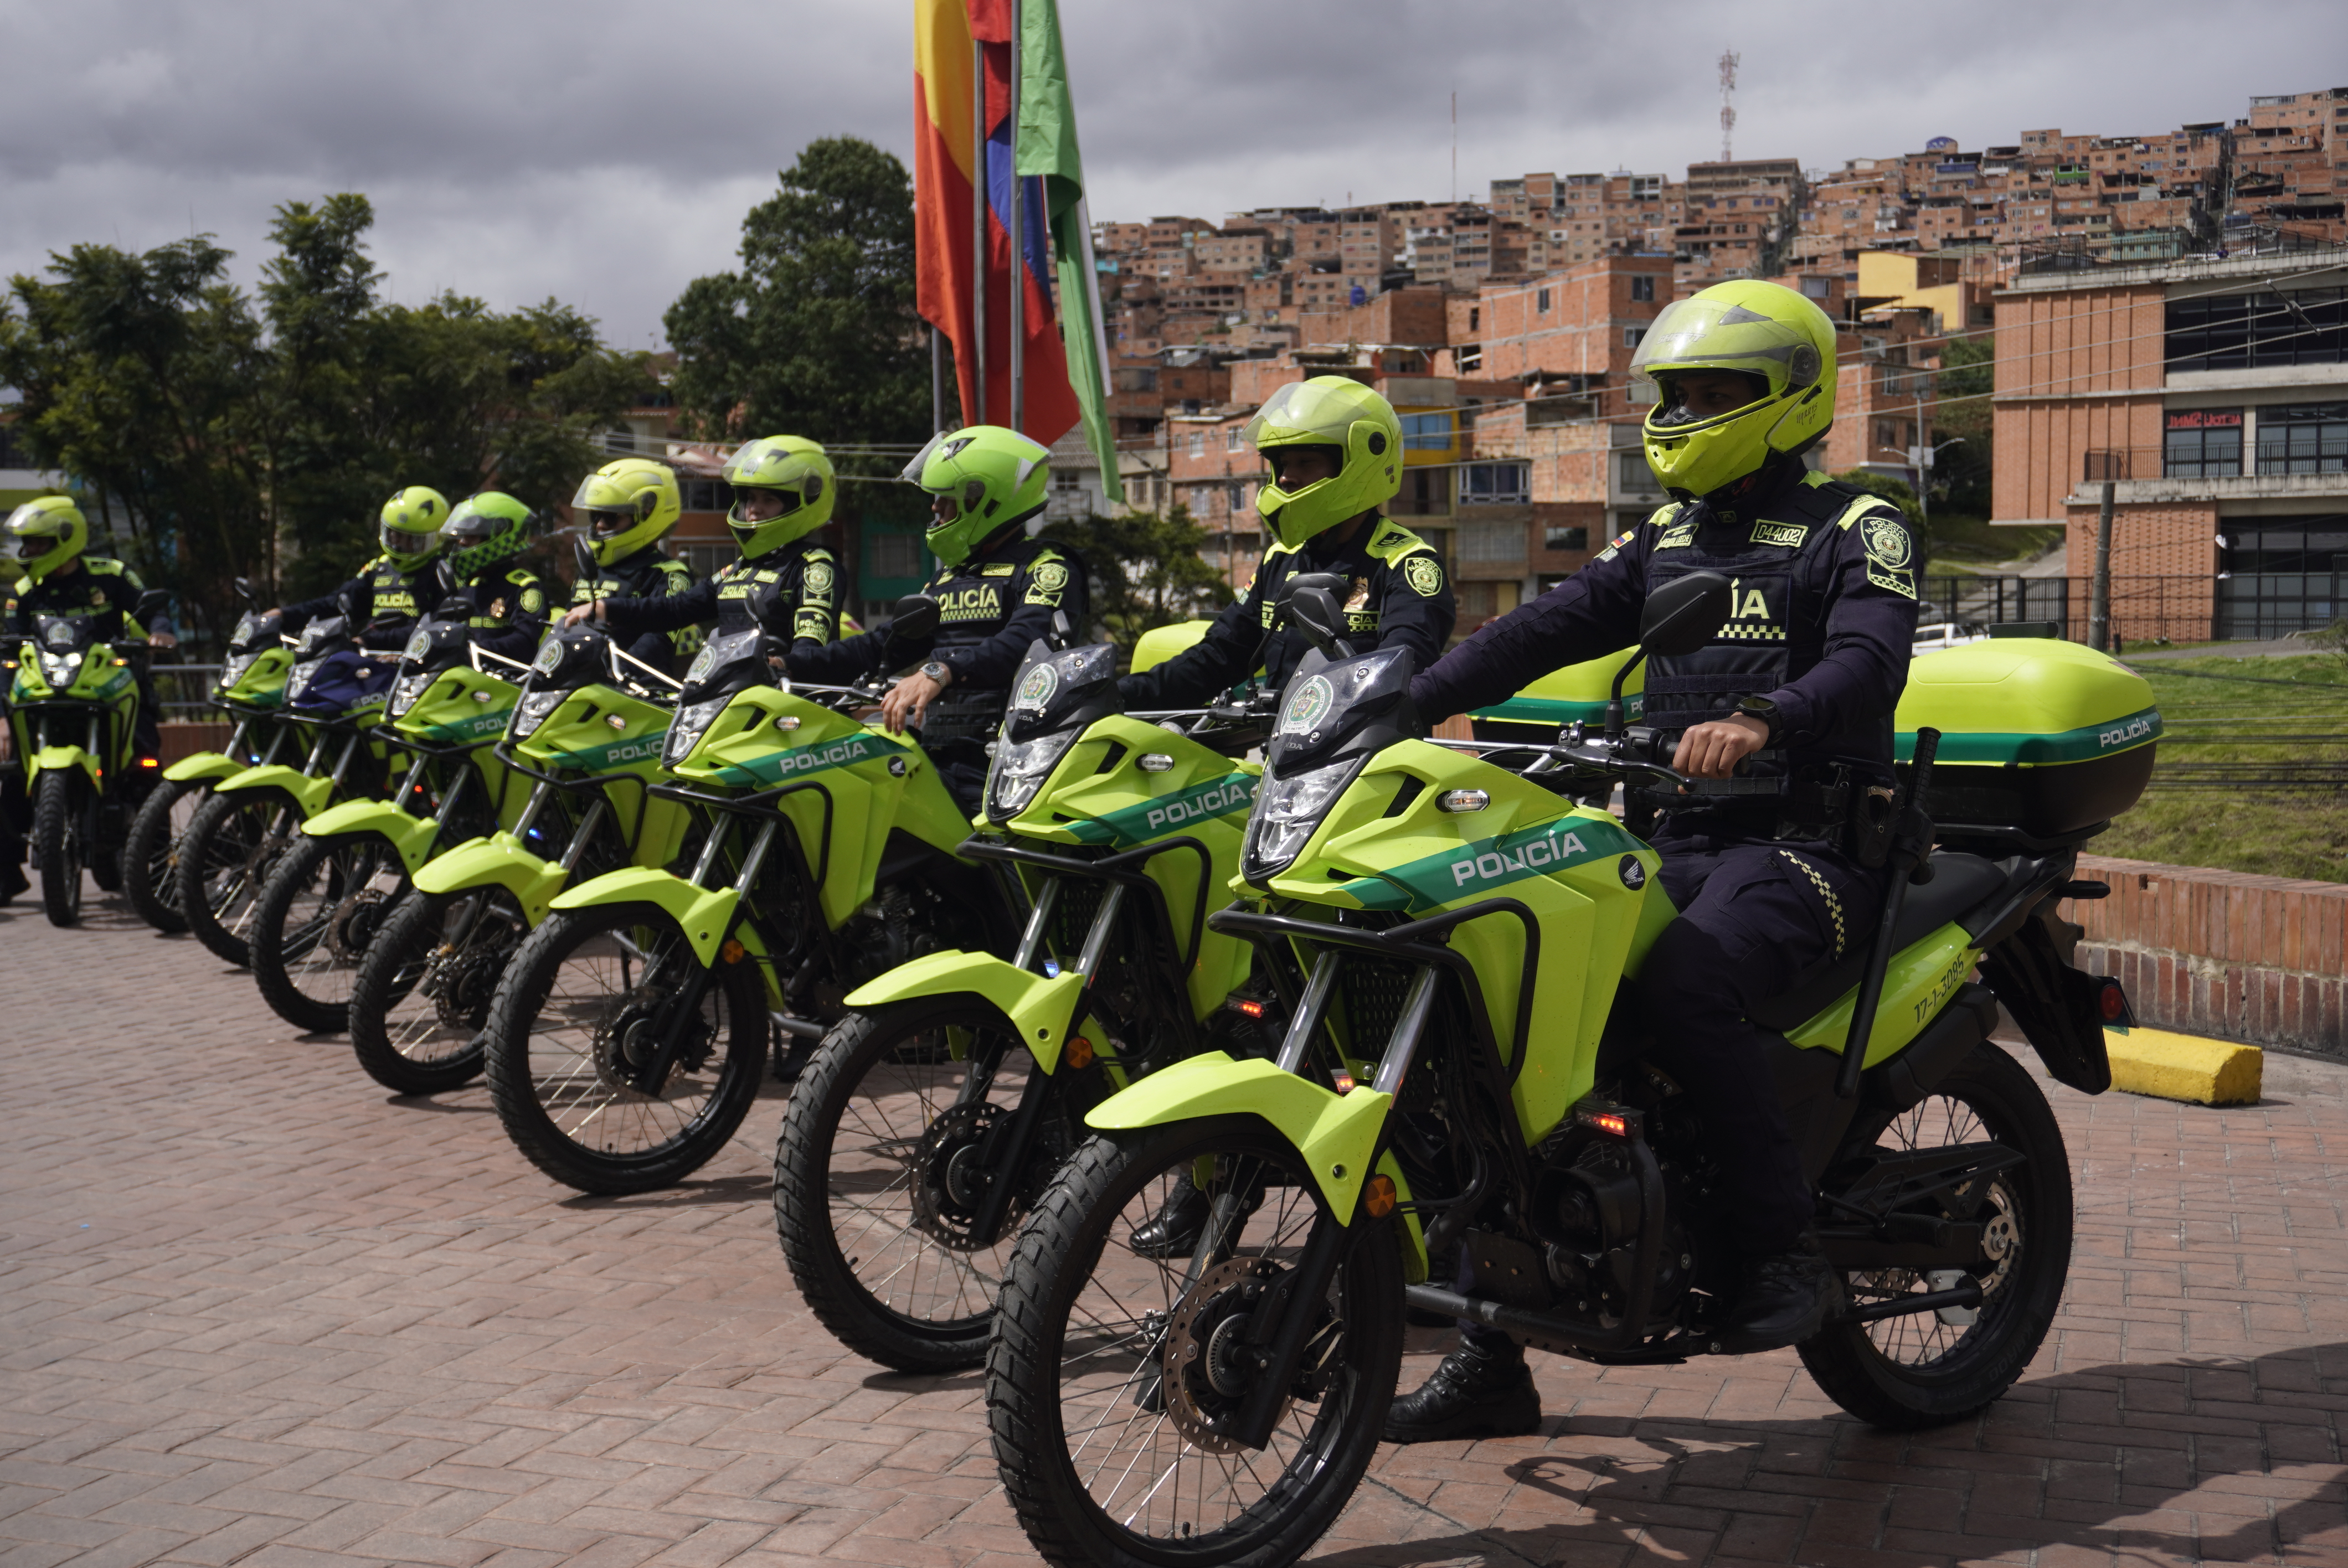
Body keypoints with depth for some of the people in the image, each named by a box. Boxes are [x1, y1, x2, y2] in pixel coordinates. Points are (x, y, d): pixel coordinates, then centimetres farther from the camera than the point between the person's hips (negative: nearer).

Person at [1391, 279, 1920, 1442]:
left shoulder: (1855, 529, 0)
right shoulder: (1662, 539, 20)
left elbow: (1870, 662, -20)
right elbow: (1547, 627, 7)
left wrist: (1761, 721, -41)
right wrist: (1407, 704, -9)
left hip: (1807, 843, -6)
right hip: (1673, 841, 6)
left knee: (1684, 979, -37)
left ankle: (1788, 1248, -18)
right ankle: (1491, 1358, -3)